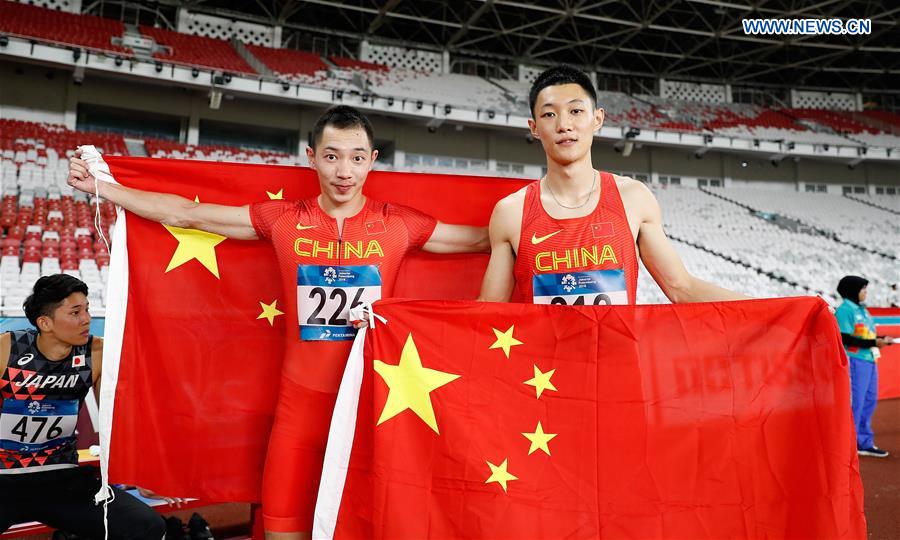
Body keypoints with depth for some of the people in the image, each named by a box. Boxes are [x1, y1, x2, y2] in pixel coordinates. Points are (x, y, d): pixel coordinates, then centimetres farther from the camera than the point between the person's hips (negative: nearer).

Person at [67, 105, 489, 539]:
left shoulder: (398, 224, -3)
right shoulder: (283, 220, 0)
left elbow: (484, 239, 4)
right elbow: (183, 214, 6)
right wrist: (99, 186, 8)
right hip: (301, 402, 1)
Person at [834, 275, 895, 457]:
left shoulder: (862, 309, 17)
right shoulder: (844, 310, -10)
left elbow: (867, 335, 19)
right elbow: (846, 338, -17)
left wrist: (881, 340, 2)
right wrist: (874, 343, -19)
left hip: (870, 361, 9)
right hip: (855, 362, -9)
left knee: (869, 401, 13)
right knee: (855, 403, -7)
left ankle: (864, 442, 22)